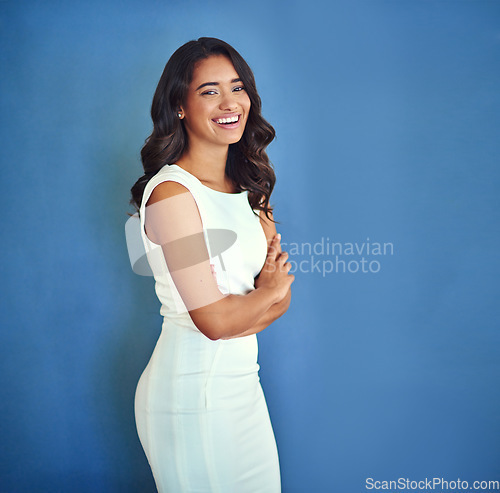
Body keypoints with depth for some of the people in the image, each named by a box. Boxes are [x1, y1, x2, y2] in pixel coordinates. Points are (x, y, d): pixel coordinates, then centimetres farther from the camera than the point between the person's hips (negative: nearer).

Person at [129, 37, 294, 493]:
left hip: (242, 381, 8)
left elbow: (280, 300, 7)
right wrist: (267, 292, -2)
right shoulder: (171, 193, -17)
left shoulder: (247, 190, 8)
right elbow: (213, 319, -20)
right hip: (193, 391, -7)